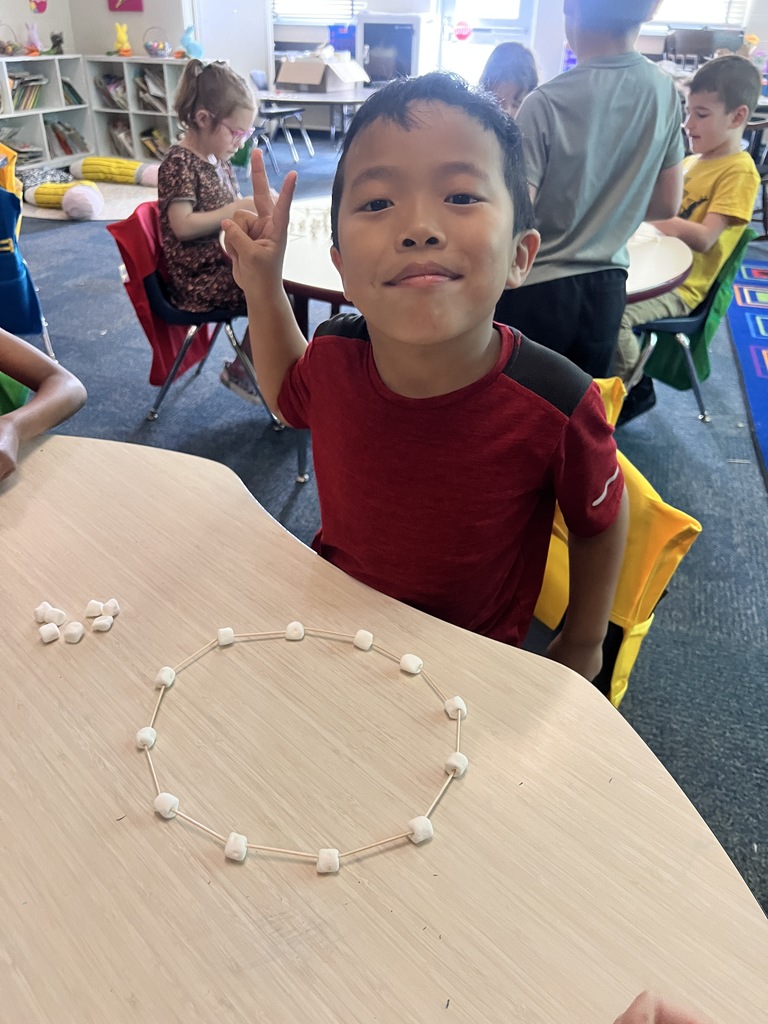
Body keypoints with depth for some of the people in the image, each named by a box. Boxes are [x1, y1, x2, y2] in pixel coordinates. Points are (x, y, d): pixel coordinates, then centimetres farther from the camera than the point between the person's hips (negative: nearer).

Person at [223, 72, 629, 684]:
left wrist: (583, 646, 2)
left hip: (470, 651, -1)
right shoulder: (334, 355, -23)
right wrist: (262, 284, -11)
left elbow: (601, 522, -12)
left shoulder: (556, 406, -33)